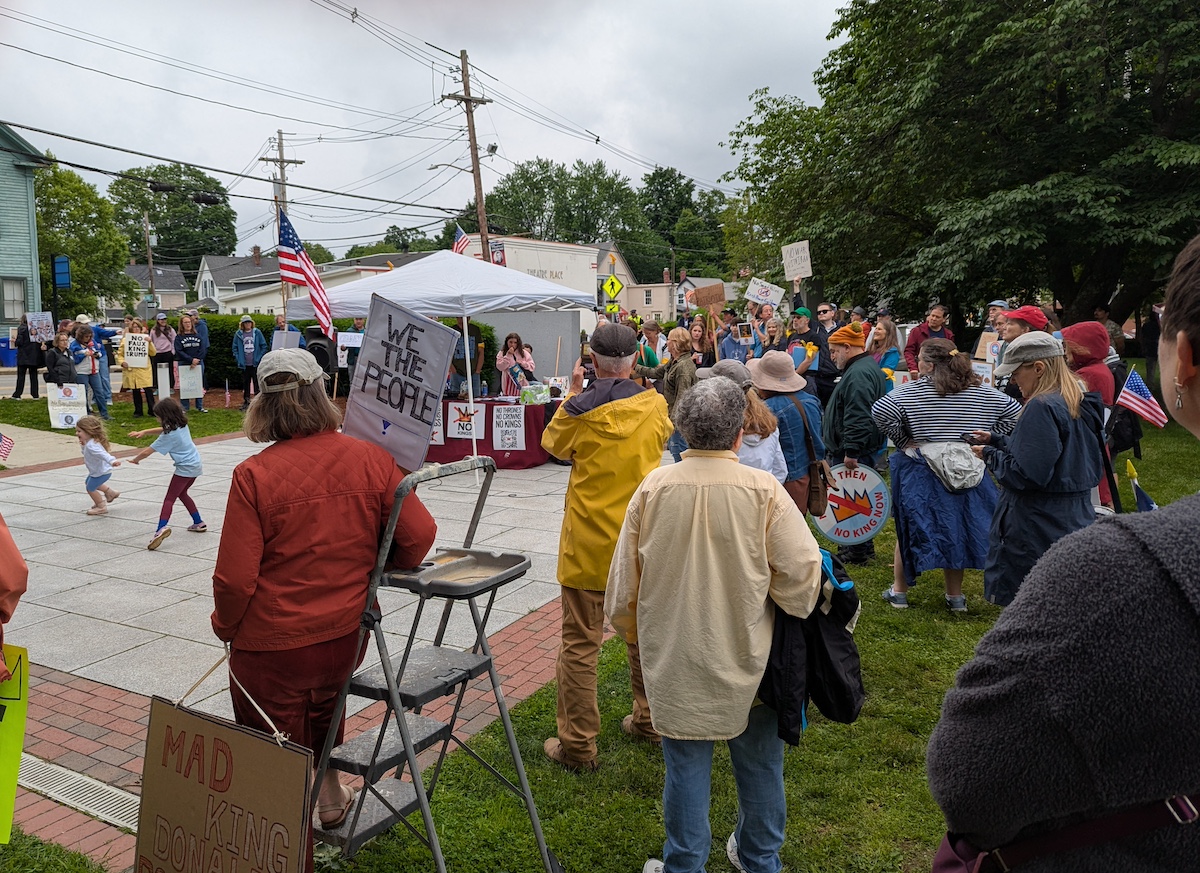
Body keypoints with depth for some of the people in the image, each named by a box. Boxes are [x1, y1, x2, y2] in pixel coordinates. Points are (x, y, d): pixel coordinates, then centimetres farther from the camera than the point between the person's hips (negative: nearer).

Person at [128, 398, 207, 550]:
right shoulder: (182, 424, 3)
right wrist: (144, 432, 14)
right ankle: (199, 523, 29)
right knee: (181, 493, 25)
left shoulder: (170, 435, -18)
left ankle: (161, 528, -29)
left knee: (169, 499, -11)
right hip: (195, 464, 9)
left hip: (185, 468, -9)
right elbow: (162, 429, 23)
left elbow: (147, 452, -10)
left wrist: (135, 460, 7)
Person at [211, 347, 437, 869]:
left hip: (272, 648, -4)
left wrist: (225, 626, 2)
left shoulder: (254, 475, -19)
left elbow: (235, 579, -18)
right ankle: (328, 792, 49)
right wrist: (377, 570, 12)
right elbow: (419, 536, -8)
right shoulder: (371, 459, -10)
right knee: (324, 701, 36)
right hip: (347, 635, 4)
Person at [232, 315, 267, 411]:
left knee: (257, 382, -1)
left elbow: (264, 346, 2)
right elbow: (235, 347, 9)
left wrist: (260, 358, -5)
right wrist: (238, 359, -1)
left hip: (256, 363, -2)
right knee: (245, 383, 9)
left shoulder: (257, 332, -1)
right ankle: (246, 402, 18)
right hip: (244, 364, 2)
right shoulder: (238, 334, 3)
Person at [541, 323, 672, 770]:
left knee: (580, 643, 4)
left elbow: (553, 444, 9)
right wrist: (625, 387, 24)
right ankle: (648, 720, 36)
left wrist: (573, 393, 16)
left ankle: (577, 745, 11)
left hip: (588, 543, -3)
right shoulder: (655, 406, -5)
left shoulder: (579, 411, -12)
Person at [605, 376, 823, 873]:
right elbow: (802, 571, -15)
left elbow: (624, 573, -2)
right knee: (758, 762, 21)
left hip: (674, 660, 0)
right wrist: (788, 608, 7)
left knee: (686, 765, 14)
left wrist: (627, 627, 15)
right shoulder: (764, 491, -16)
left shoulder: (654, 487, -11)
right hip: (747, 656, 0)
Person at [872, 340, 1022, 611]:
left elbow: (880, 411, -21)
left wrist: (903, 440, -10)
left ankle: (899, 591, 18)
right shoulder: (983, 393, 5)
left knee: (909, 527, 10)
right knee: (955, 528, 14)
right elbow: (1015, 412, 8)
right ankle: (955, 595, 20)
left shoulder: (912, 392, -9)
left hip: (920, 475, -3)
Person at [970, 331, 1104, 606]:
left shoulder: (1041, 407, -19)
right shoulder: (1079, 405, 11)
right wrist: (996, 441, 14)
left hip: (1038, 530, -10)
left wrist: (990, 455, -7)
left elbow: (1027, 474, -23)